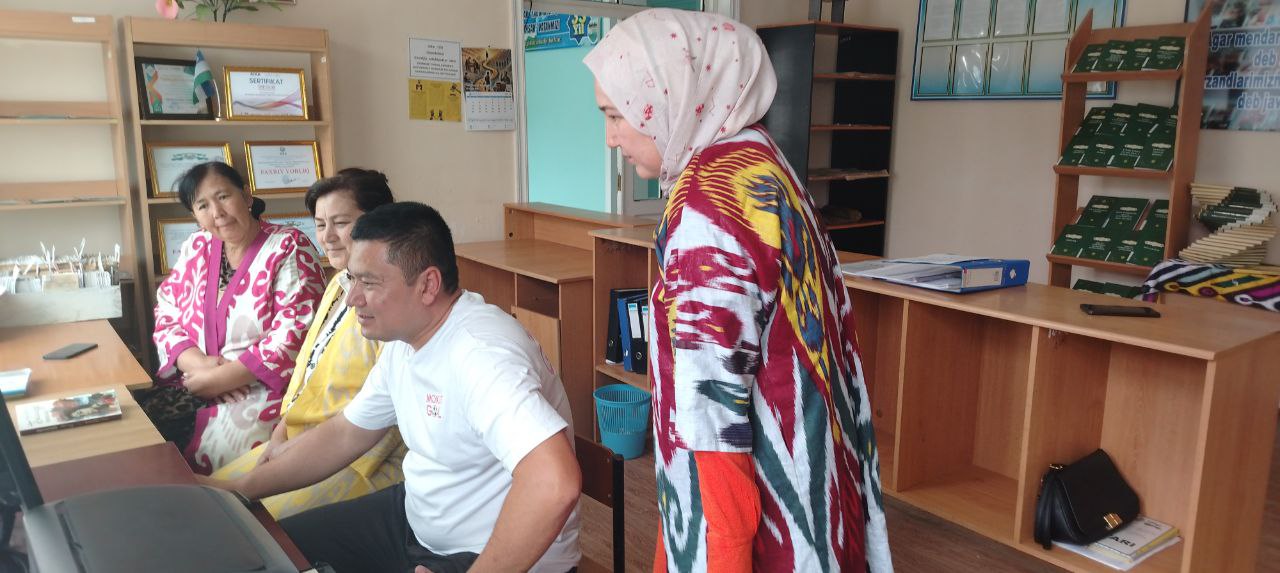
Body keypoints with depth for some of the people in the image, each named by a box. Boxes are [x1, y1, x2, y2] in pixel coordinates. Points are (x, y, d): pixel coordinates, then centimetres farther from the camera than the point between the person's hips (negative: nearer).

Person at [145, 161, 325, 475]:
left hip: (260, 388, -6)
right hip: (194, 384, 6)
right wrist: (197, 363, -11)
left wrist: (218, 378, -14)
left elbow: (292, 337, -14)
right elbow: (167, 319, 11)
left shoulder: (289, 248, -6)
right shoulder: (196, 249, 12)